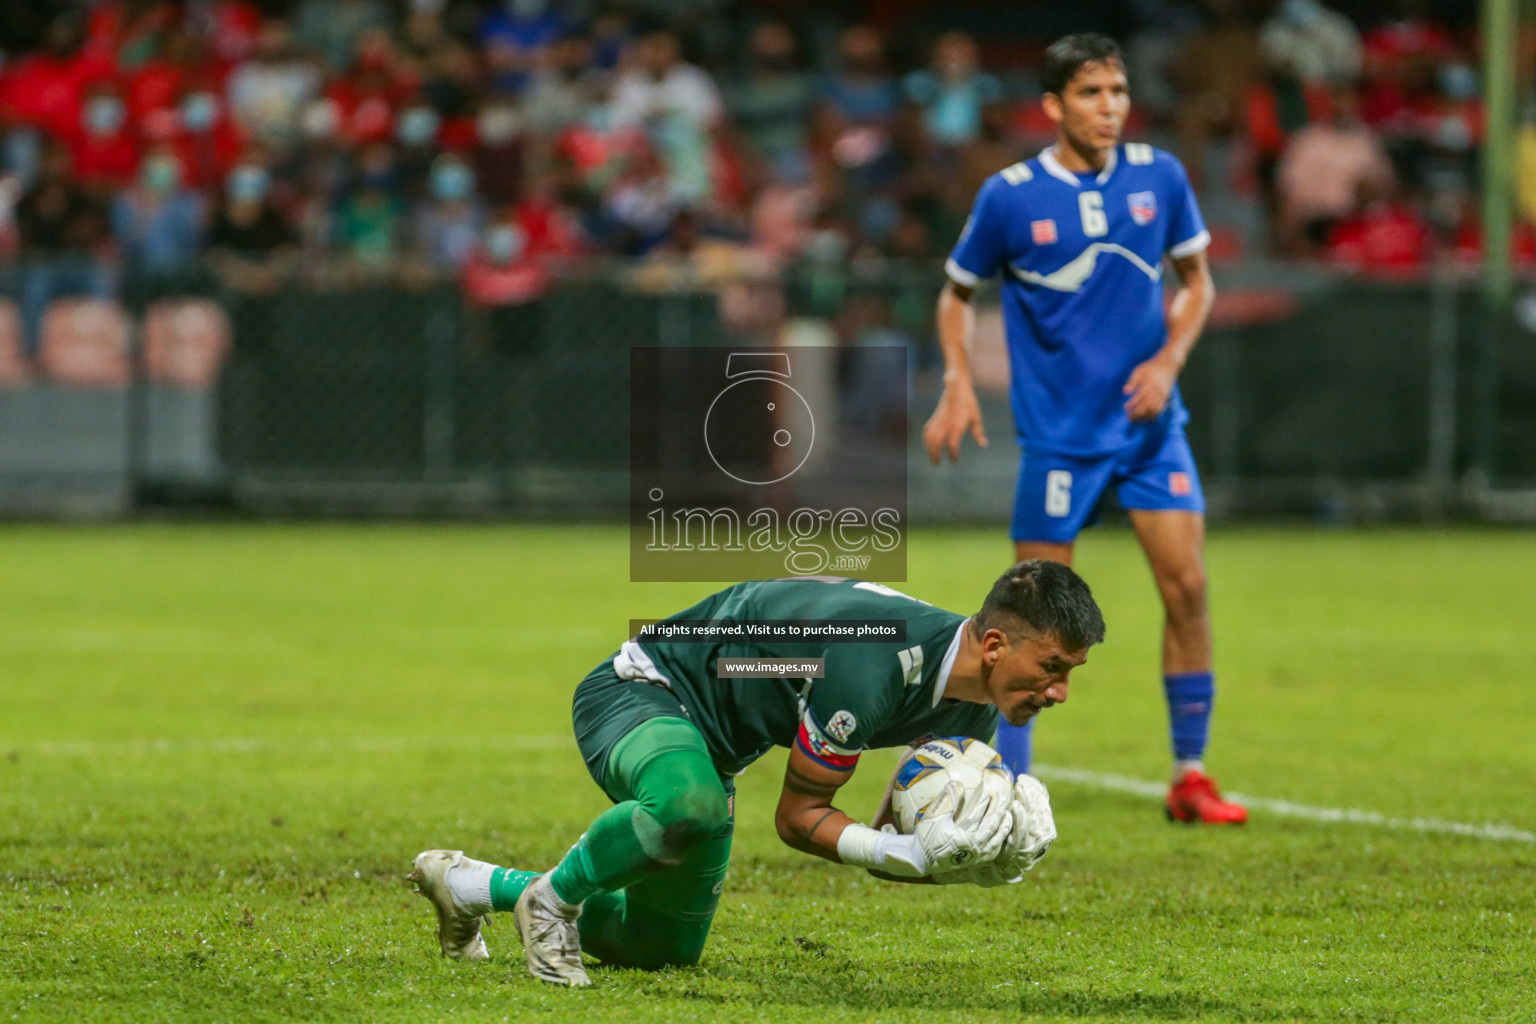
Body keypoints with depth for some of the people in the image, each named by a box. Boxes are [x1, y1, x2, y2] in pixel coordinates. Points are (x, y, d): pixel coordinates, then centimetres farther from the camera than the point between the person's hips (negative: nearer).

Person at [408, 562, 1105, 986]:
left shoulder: (975, 710, -9)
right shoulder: (870, 663, -36)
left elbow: (893, 842, 1)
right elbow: (797, 816, -24)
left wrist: (972, 862, -19)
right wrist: (915, 853, -35)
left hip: (707, 744, 9)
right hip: (642, 692, -9)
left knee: (667, 949, 18)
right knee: (688, 801, -44)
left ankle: (467, 885, 35)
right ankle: (551, 898, -16)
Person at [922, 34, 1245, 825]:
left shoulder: (1159, 178, -1)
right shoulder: (1009, 197, -8)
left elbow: (1196, 282, 11)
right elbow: (957, 293, 7)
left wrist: (1168, 360, -5)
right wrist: (958, 385, -6)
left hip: (1148, 419, 3)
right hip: (1058, 430, -3)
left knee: (1187, 589, -5)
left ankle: (1189, 776, 7)